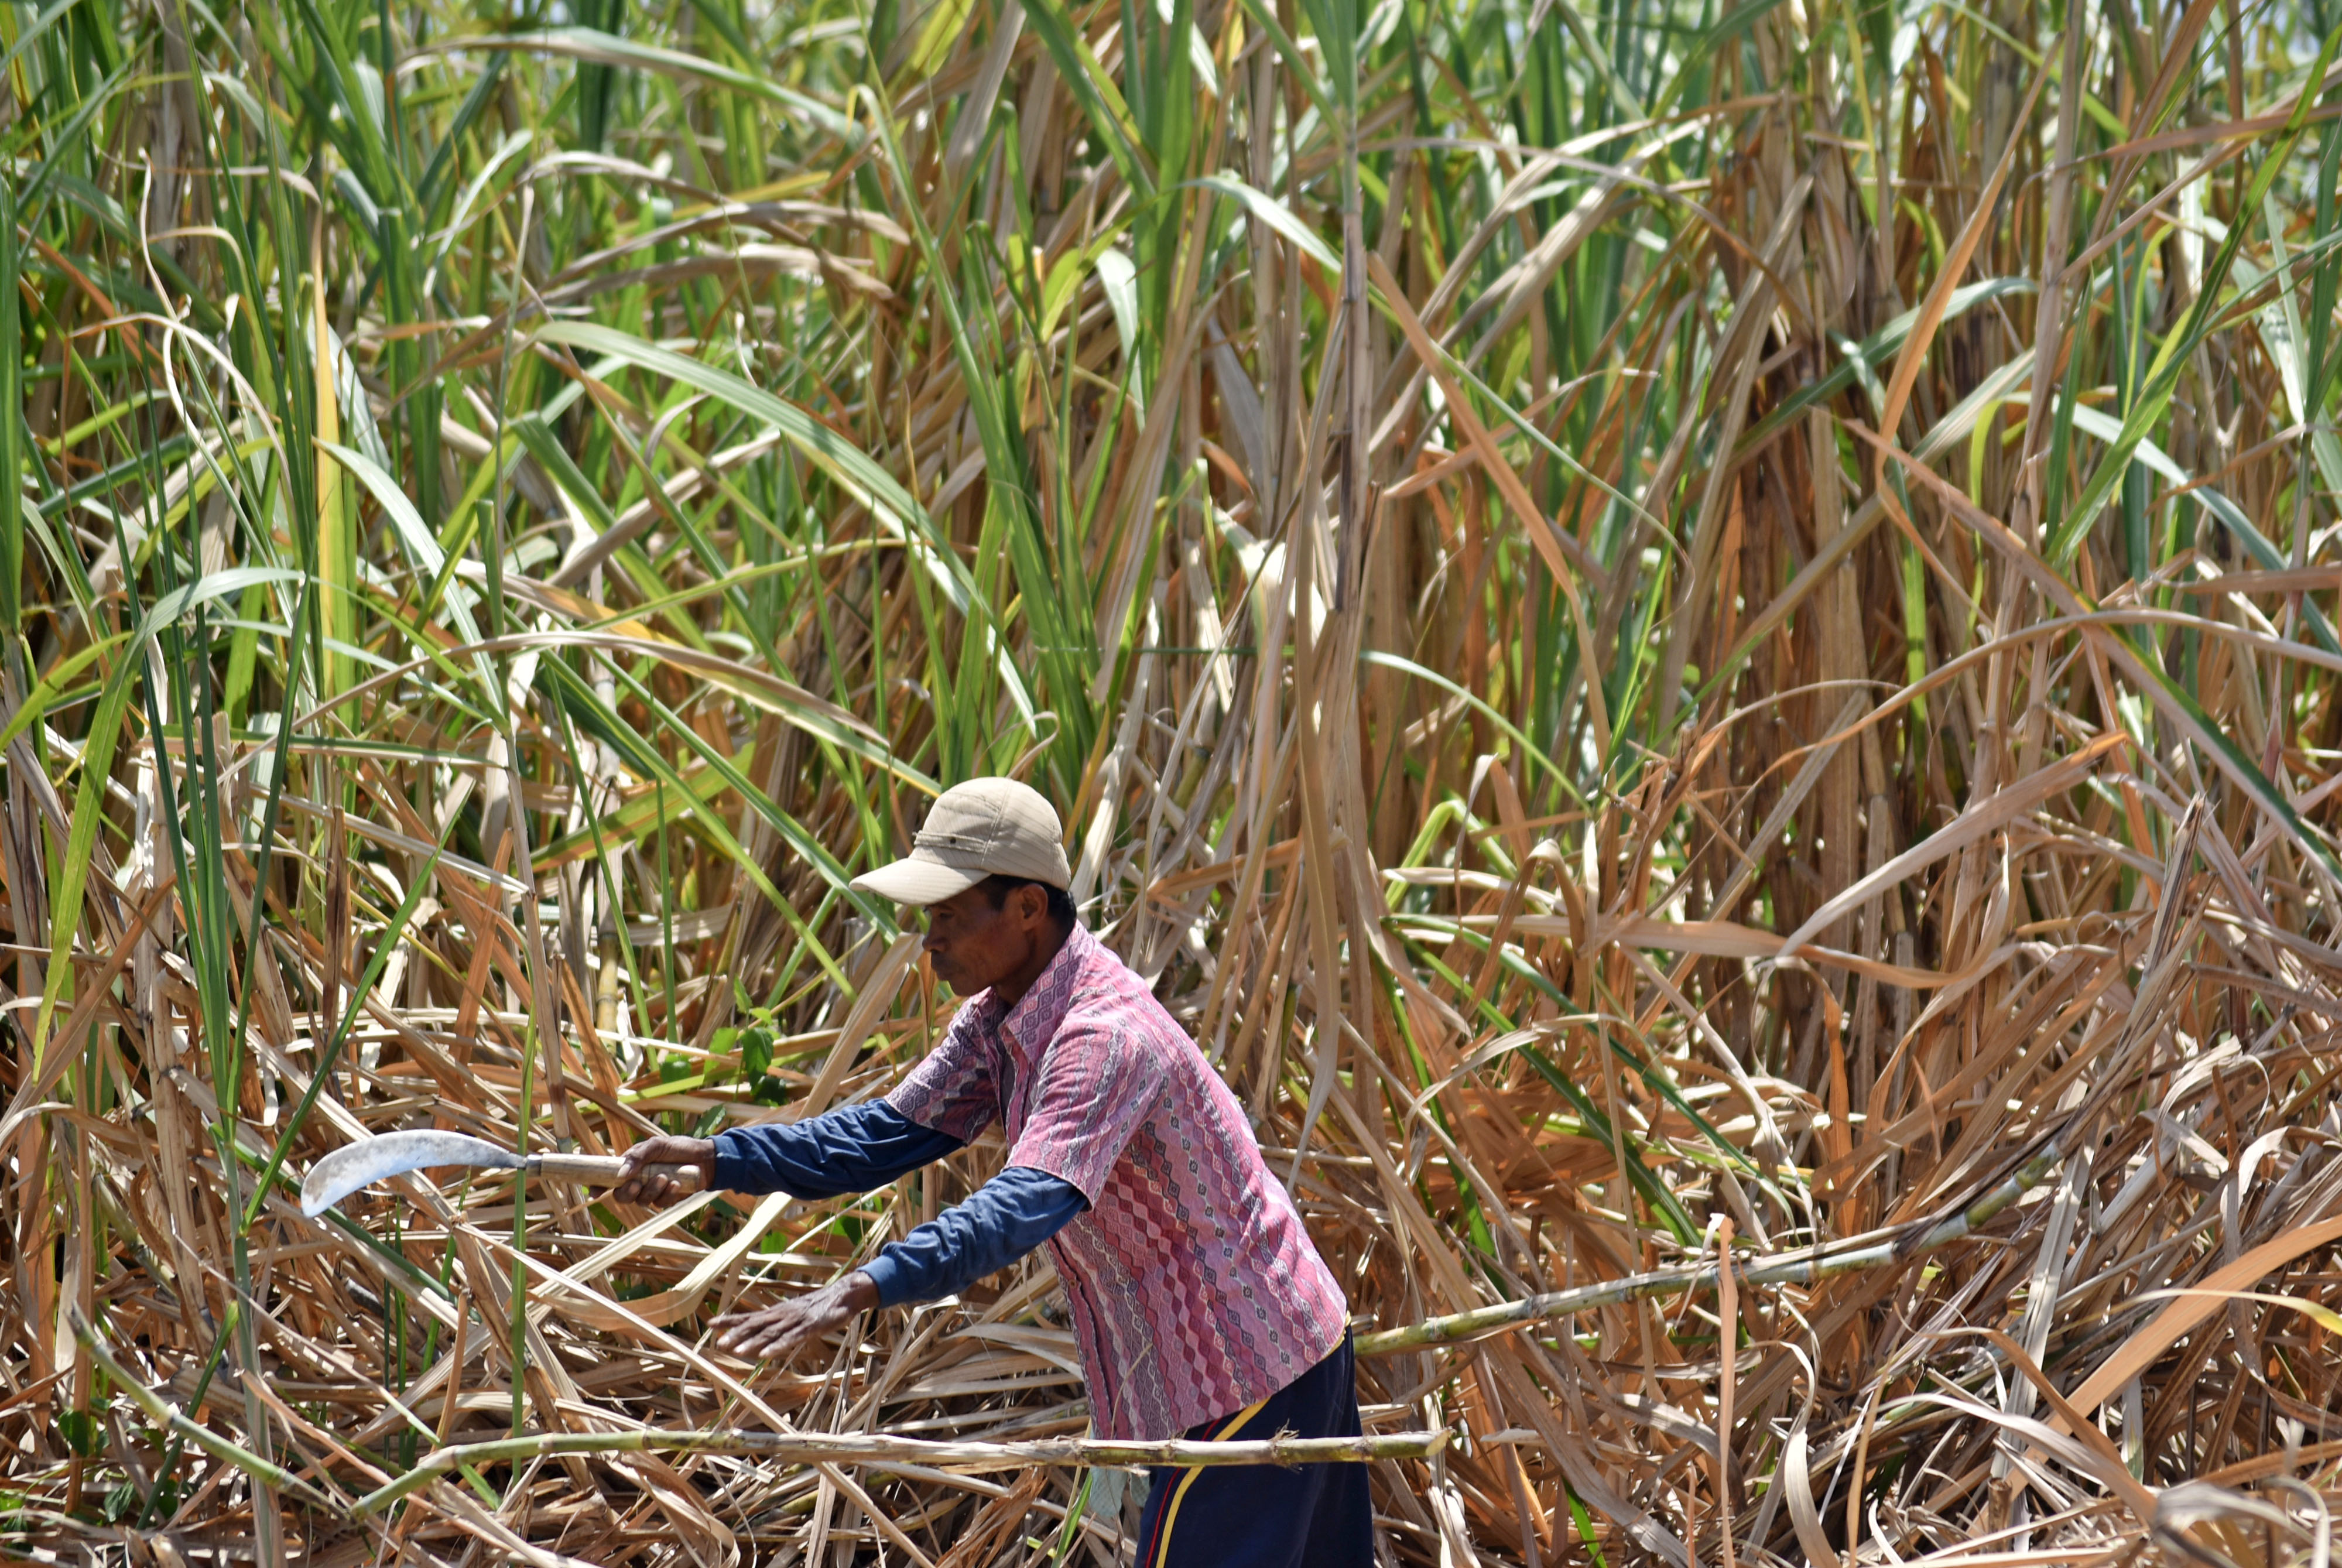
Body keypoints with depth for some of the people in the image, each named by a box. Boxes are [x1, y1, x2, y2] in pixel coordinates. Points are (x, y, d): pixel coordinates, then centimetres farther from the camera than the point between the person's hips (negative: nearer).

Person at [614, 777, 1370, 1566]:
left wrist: (858, 1291, -51)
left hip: (1247, 1374, -10)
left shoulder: (1106, 1034, -28)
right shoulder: (1002, 1015, 4)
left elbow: (1028, 1205, -41)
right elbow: (892, 1134, 2)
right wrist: (713, 1159, -11)